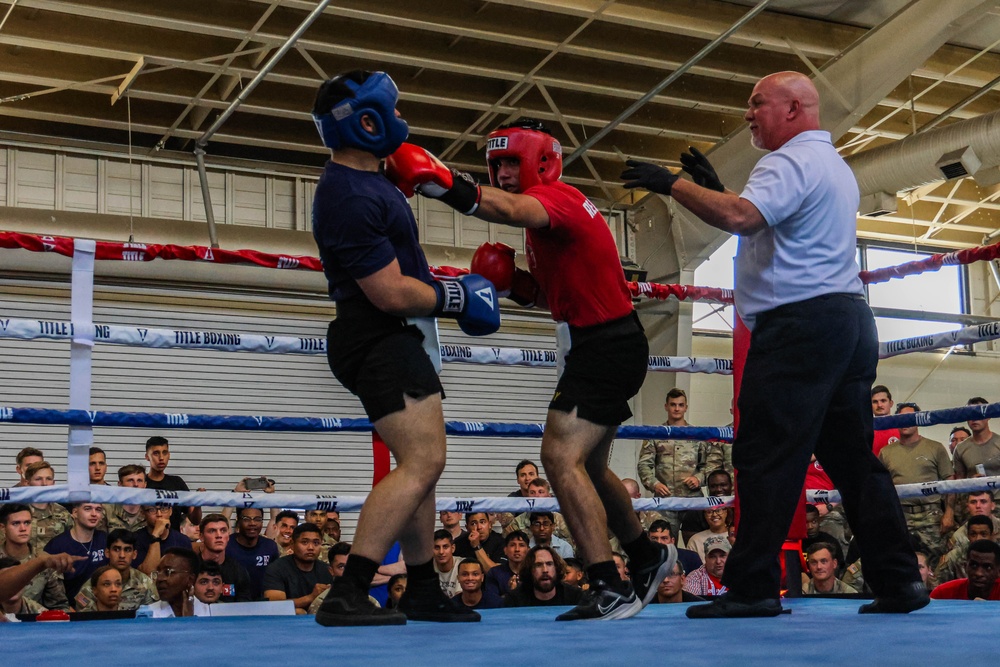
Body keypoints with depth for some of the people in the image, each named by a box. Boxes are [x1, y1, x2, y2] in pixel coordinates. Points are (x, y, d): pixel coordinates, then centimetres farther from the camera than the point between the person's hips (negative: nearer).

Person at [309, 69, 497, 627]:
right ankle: (347, 596, -22)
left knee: (422, 464, 17)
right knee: (423, 461, -19)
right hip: (378, 341, -11)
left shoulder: (366, 179, 12)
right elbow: (392, 294, -23)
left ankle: (423, 592, 28)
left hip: (388, 339, 11)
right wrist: (457, 297, -9)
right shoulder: (352, 199, -22)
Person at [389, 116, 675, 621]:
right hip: (602, 347, 11)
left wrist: (448, 186, -56)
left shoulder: (556, 197, -14)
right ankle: (647, 557, 41)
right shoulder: (556, 208, 18)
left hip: (606, 348, -11)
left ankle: (610, 591, -24)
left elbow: (514, 210, -40)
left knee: (561, 456, -22)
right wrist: (519, 286, 2)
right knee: (587, 467, 23)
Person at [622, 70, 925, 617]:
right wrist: (715, 187, 23)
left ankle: (752, 587, -10)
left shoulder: (793, 161, -8)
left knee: (766, 456, -9)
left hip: (798, 321, -10)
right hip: (848, 317, 10)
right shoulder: (834, 165, 25)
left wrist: (672, 185, -17)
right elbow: (765, 225, 29)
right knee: (852, 455, 10)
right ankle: (898, 581, 10)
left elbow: (740, 218, -27)